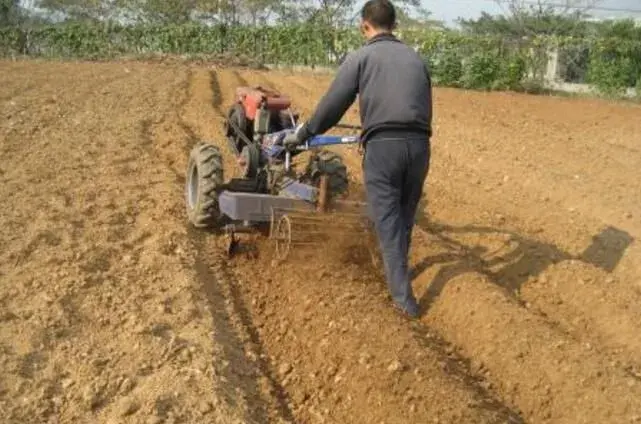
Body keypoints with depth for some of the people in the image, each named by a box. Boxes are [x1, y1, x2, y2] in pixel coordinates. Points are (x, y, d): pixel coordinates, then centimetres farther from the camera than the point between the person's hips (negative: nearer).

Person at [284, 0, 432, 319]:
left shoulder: (360, 57, 4)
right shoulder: (416, 58, 19)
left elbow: (332, 104, 4)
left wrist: (303, 133, 18)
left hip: (382, 147, -5)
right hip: (419, 145, 5)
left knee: (388, 221, 3)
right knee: (405, 216, 21)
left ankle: (404, 298, 3)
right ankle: (397, 270, 42)